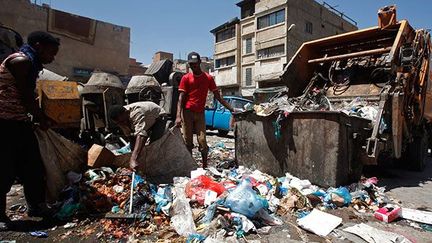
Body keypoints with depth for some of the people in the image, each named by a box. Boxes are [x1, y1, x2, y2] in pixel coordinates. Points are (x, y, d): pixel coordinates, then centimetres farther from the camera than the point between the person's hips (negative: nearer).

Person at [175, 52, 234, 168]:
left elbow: (218, 97, 7)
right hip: (187, 112, 0)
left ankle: (205, 166, 5)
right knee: (188, 141, 3)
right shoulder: (186, 78, 3)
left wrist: (231, 109, 1)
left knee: (202, 141, -5)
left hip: (200, 113, 1)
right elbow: (181, 98, -3)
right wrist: (178, 116, -16)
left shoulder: (208, 78, 6)